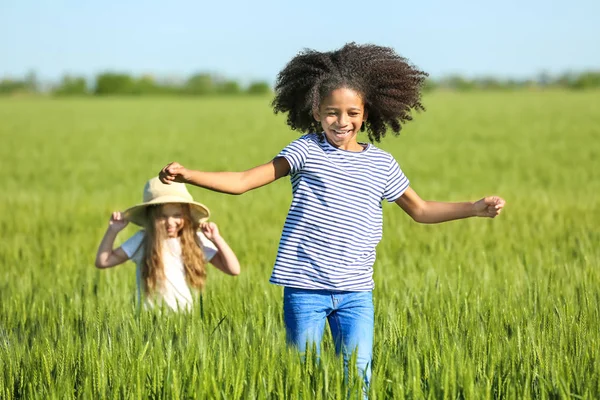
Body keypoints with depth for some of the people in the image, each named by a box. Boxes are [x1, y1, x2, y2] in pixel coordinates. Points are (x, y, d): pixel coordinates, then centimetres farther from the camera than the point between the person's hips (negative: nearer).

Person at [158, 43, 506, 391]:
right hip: (305, 288, -2)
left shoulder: (382, 164, 8)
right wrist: (187, 175, -18)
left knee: (358, 378, -1)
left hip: (356, 293, 2)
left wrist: (476, 208, 11)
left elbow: (421, 210, 20)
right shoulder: (307, 151, -1)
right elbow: (242, 182, -6)